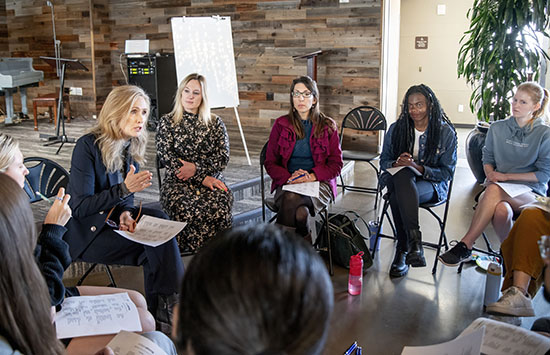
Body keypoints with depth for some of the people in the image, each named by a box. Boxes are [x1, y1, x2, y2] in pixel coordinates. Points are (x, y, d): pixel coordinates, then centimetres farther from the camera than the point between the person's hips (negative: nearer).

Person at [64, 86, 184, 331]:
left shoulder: (132, 145, 3)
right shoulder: (88, 146, -18)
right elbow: (80, 208, -20)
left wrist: (125, 213, -12)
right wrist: (124, 189, -29)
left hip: (113, 219, 6)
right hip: (86, 231, -6)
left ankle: (166, 309, -15)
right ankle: (160, 313, -7)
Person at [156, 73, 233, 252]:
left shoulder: (215, 123, 16)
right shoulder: (167, 122, 13)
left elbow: (223, 158, 8)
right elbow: (165, 156, 1)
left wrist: (196, 168, -12)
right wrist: (202, 178, -8)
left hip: (211, 180, 1)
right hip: (177, 182, 0)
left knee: (218, 208, -35)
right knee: (185, 209, -36)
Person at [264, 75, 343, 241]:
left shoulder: (328, 126, 9)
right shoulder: (281, 124, 11)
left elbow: (336, 163, 6)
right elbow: (270, 162, 10)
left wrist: (312, 176, -13)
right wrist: (289, 178, -12)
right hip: (287, 183, 1)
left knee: (292, 199, -35)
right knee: (301, 212, -35)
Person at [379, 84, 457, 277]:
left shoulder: (446, 132, -3)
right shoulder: (396, 129, 5)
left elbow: (447, 172, -3)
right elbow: (384, 161, 9)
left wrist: (419, 167, -19)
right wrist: (397, 164, -15)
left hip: (431, 183, -2)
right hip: (399, 178, 3)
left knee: (398, 198, -36)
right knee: (404, 174, -37)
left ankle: (402, 250, -25)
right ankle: (415, 241, -38)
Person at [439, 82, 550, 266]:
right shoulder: (497, 128, 11)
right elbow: (487, 158, 19)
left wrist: (507, 176, -9)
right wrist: (491, 173, -5)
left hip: (531, 192, -2)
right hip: (499, 185, 3)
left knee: (494, 191, -37)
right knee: (502, 210, -38)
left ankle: (465, 246, -35)